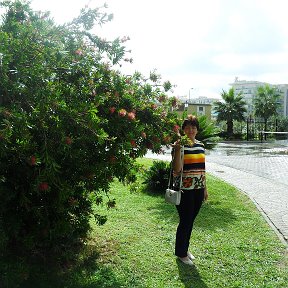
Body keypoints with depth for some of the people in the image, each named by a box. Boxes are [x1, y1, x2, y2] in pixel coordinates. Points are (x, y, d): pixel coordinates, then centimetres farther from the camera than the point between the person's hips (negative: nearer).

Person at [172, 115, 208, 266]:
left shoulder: (201, 145, 9)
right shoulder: (179, 145, -11)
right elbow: (177, 169, -20)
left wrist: (205, 188, 16)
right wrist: (177, 150, -30)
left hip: (198, 190, 6)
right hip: (184, 190, -6)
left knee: (190, 221, 16)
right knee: (185, 222, 3)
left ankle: (185, 249, 34)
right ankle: (180, 253, 23)